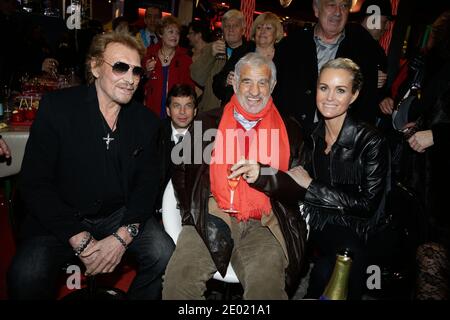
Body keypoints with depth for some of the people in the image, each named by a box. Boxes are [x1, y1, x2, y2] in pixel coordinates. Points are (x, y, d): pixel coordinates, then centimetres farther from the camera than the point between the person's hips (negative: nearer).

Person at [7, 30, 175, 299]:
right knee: (27, 276, -26)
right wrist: (80, 241, -18)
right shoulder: (57, 107, -10)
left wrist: (123, 236, -15)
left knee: (164, 253, -18)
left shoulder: (145, 120, 0)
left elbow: (147, 183, 2)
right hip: (61, 219, -2)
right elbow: (35, 184, -12)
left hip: (120, 216, 3)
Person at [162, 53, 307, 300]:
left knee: (267, 284, -28)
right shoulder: (208, 122, 13)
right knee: (178, 279, -23)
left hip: (262, 224, 0)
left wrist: (263, 175, -10)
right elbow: (182, 171, 16)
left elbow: (298, 186, 8)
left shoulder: (289, 130, 12)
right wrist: (196, 215, 3)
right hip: (212, 218, 1)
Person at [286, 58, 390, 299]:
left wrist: (310, 186, -10)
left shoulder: (371, 141, -6)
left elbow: (367, 204, -10)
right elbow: (294, 186, 10)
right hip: (312, 225, 3)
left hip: (350, 232, -3)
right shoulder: (311, 137, 8)